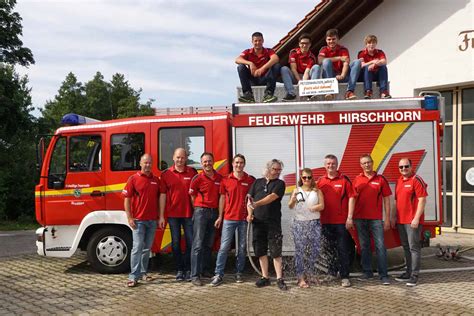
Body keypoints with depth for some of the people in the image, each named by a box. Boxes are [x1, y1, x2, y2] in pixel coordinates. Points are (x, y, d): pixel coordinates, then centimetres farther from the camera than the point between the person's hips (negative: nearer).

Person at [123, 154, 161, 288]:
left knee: (147, 248, 11)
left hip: (152, 220, 5)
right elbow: (127, 199, -5)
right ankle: (133, 276, -4)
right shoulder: (133, 179, -3)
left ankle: (143, 272, 21)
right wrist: (129, 218, -11)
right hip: (138, 220, -4)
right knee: (137, 247, -7)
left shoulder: (156, 180, 10)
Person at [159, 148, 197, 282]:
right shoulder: (166, 174, 2)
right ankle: (179, 270, 17)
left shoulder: (193, 172, 3)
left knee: (190, 242, 3)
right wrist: (161, 216, -2)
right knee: (176, 243, 6)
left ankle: (188, 269, 15)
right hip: (173, 214, 0)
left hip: (189, 214, 0)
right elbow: (163, 195, 1)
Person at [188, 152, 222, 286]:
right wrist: (198, 209, 3)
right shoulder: (198, 178, -4)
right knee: (198, 244, -8)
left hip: (214, 212, 5)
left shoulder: (219, 178, 8)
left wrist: (220, 214, 7)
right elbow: (192, 196, 3)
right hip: (201, 211, -5)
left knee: (209, 244, 11)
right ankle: (195, 275, -8)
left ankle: (203, 270, 23)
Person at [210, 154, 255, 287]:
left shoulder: (251, 180, 3)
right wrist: (220, 216, 5)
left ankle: (239, 273, 20)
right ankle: (218, 274, 1)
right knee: (224, 247, -2)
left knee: (242, 247, 8)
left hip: (244, 218, 1)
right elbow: (222, 198, 7)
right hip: (229, 218, -1)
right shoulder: (226, 180, 3)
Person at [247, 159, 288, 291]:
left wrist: (257, 204, -26)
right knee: (261, 250, 8)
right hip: (258, 221, 4)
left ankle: (279, 279, 1)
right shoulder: (257, 182, 15)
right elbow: (250, 199, 14)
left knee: (276, 251, -5)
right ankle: (265, 277, 18)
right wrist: (250, 213, -2)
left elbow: (272, 197, -13)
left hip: (273, 222, -3)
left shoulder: (279, 183, 3)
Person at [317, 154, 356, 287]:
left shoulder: (344, 179, -2)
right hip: (326, 221, 3)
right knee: (329, 249, 14)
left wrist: (350, 217, -9)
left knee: (343, 250, 1)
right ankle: (332, 273, 29)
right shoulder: (320, 181, 7)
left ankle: (345, 276, 7)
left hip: (341, 221, -3)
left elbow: (351, 197, -4)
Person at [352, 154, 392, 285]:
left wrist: (387, 219, -1)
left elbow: (386, 200, 4)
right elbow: (353, 199, 9)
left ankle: (383, 275, -1)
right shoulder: (357, 180, 7)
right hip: (360, 218, 2)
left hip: (376, 218, -2)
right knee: (364, 246, 10)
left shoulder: (381, 179, 3)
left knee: (380, 246, -5)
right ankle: (367, 272, 21)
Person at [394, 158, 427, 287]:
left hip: (412, 221, -8)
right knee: (406, 247, 14)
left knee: (414, 247, -4)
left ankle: (414, 275, 0)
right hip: (401, 221, 8)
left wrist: (417, 218, -20)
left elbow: (422, 200, -16)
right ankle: (408, 272, 23)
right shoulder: (399, 181, 14)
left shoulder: (416, 180, -10)